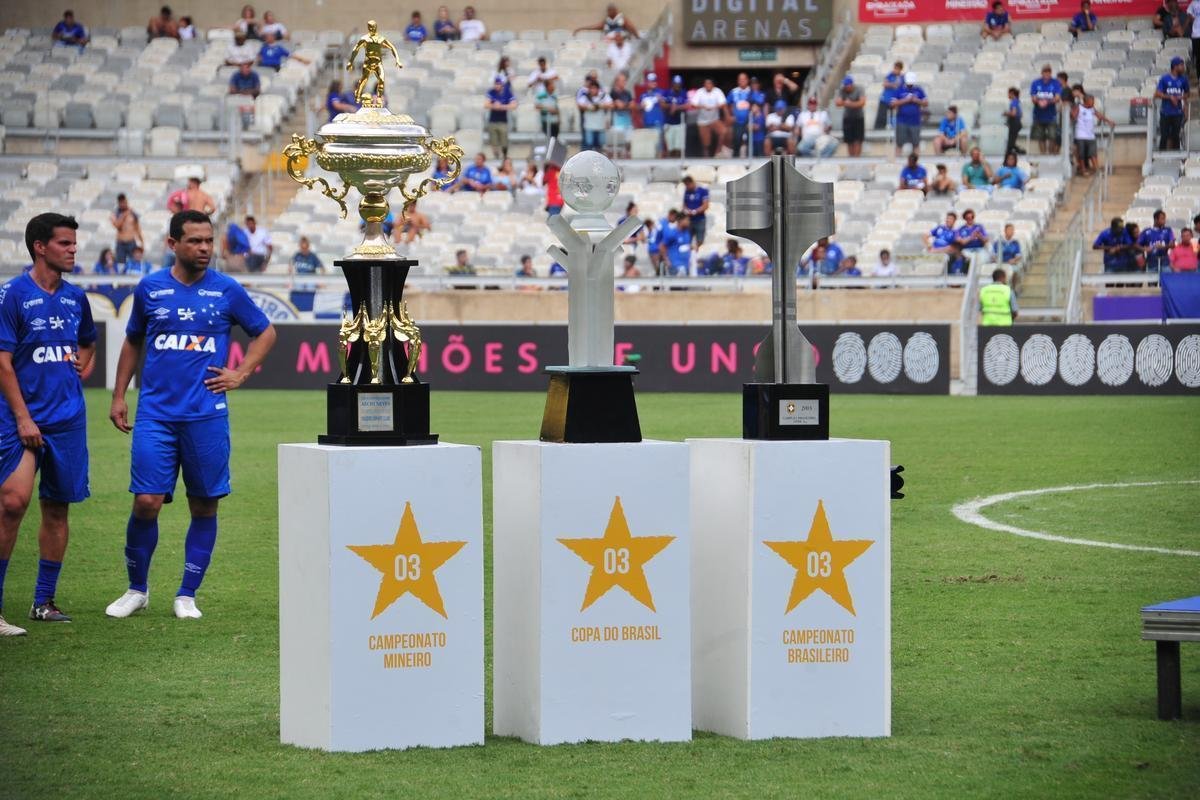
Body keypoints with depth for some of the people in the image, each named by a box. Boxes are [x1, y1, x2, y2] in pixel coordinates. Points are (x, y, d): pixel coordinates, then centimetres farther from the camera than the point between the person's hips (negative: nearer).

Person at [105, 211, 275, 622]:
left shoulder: (227, 291, 3)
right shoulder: (150, 289, 5)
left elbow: (265, 332, 16)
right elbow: (133, 342, 18)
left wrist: (240, 374, 4)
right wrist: (118, 396, 13)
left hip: (206, 415, 0)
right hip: (156, 414, 0)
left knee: (204, 506, 2)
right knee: (146, 502, -7)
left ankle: (187, 595, 14)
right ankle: (137, 588, 11)